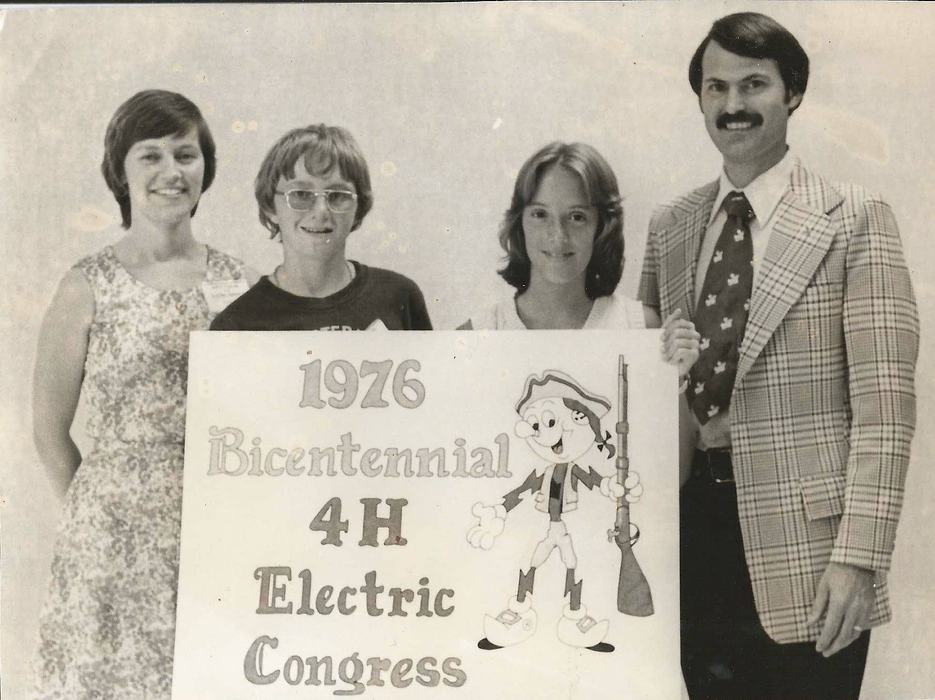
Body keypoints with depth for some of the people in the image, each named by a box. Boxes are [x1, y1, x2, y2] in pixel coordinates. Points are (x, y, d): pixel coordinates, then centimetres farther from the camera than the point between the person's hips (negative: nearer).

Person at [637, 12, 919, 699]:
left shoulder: (854, 219, -3)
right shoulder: (669, 228, 11)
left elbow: (884, 398, -9)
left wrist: (859, 557, -17)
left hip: (802, 541, -4)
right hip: (693, 533, 4)